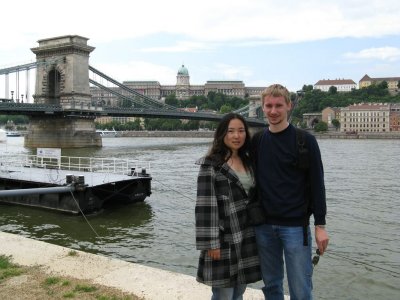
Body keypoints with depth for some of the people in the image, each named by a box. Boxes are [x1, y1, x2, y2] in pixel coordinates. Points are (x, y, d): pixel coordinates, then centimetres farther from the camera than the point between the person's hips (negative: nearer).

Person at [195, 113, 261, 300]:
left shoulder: (248, 161, 11)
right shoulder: (211, 164, -10)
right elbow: (205, 206, -15)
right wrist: (211, 242, -18)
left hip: (247, 237, 6)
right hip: (224, 239, -6)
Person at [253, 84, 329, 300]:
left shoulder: (305, 140, -6)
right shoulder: (256, 141, 6)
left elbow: (317, 184, -5)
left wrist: (320, 225, -8)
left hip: (296, 226, -3)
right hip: (263, 226, 4)